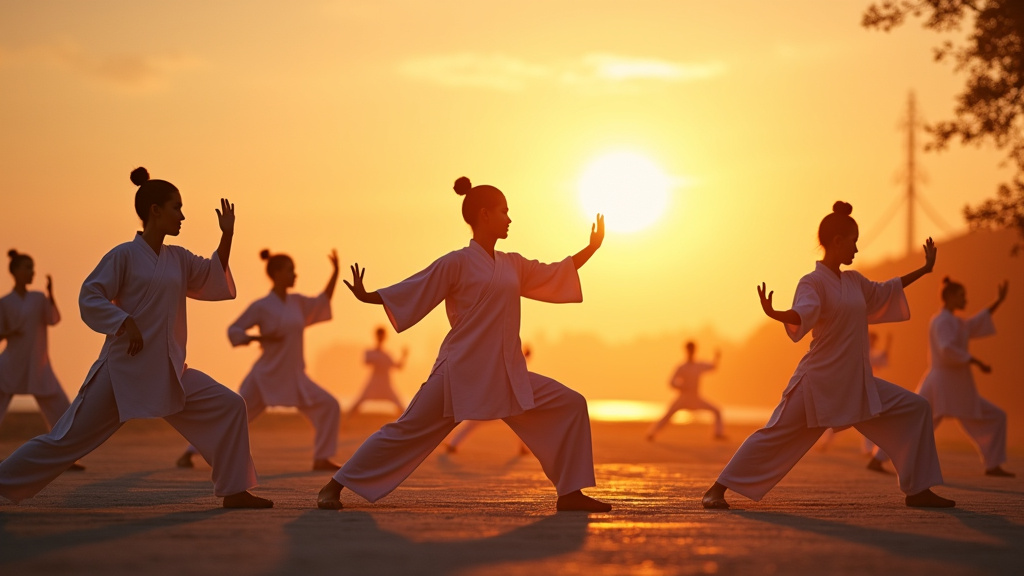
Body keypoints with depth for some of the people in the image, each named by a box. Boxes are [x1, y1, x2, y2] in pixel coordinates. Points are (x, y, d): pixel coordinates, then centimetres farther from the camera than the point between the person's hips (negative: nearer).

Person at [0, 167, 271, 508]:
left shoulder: (178, 259, 10)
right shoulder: (124, 255, -8)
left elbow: (214, 279, 14)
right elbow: (89, 298, -10)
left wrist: (227, 236, 5)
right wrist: (126, 323, -22)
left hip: (168, 372, 6)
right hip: (123, 368, -6)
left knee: (229, 407, -5)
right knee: (69, 438, -3)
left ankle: (234, 492, 0)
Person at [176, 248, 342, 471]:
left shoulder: (296, 302, 6)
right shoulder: (261, 307, -10)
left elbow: (323, 302, 21)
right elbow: (233, 331, -8)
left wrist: (335, 273, 12)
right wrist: (260, 338, -23)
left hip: (294, 378, 5)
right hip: (266, 377, -5)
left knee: (329, 406, -6)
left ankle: (321, 459, 1)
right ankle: (188, 453, 8)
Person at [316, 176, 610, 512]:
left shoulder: (512, 265, 13)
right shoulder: (458, 263, -5)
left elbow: (558, 274, 25)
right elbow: (410, 292, -5)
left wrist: (592, 248, 22)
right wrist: (365, 297, -17)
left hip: (507, 376, 6)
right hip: (461, 371, -6)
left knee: (570, 405, -3)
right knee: (407, 430, -5)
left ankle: (570, 494, 1)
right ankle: (334, 487, 6)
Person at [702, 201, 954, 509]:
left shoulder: (853, 281, 13)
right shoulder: (813, 282, -10)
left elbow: (885, 291, 32)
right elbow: (802, 315, -29)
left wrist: (924, 270, 37)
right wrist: (774, 314, -50)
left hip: (857, 383, 7)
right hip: (819, 381, -7)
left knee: (915, 409, 1)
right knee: (777, 434, -9)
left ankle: (918, 490, 7)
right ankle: (717, 489, 0)